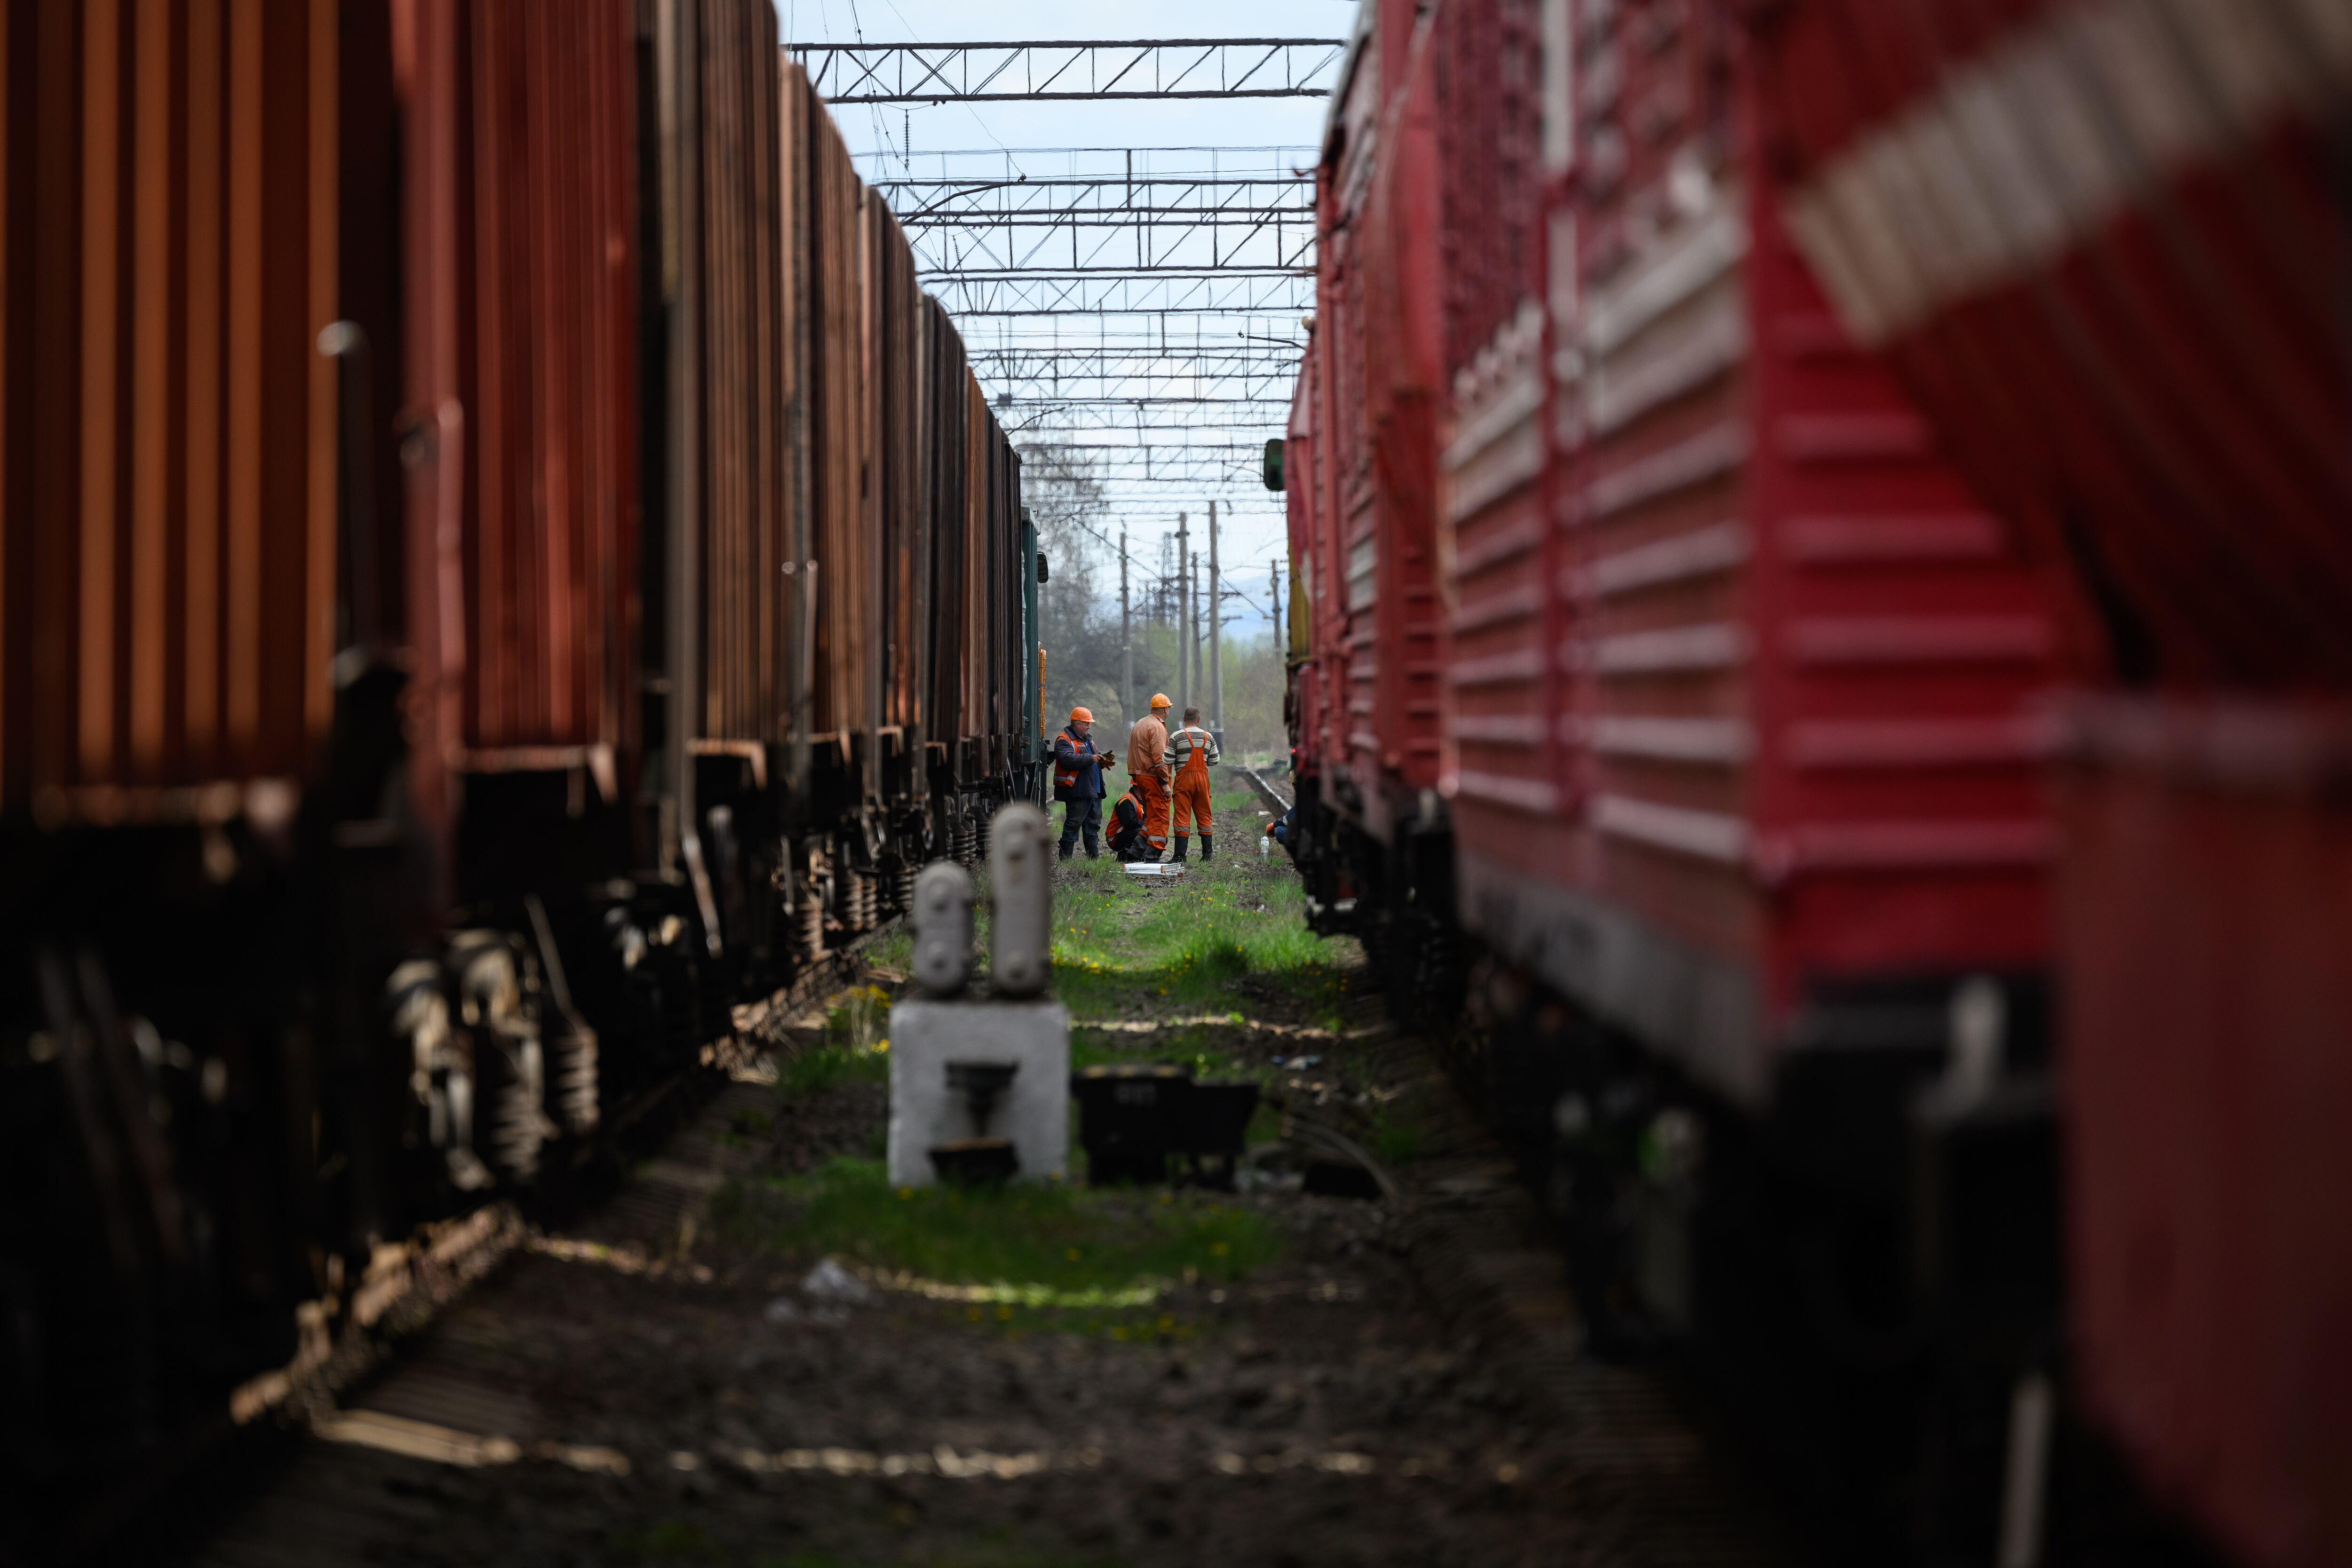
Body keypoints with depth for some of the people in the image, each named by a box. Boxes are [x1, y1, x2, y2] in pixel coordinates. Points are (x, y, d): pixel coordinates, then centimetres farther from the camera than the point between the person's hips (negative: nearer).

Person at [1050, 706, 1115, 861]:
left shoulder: (1087, 739, 21)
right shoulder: (1064, 741, -9)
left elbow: (1095, 761, 29)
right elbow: (1069, 760, -25)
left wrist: (1102, 758, 5)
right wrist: (1090, 759, -24)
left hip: (1094, 790, 9)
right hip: (1077, 792, -9)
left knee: (1094, 823, 13)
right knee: (1073, 824, -8)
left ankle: (1094, 855, 20)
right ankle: (1065, 857, -4)